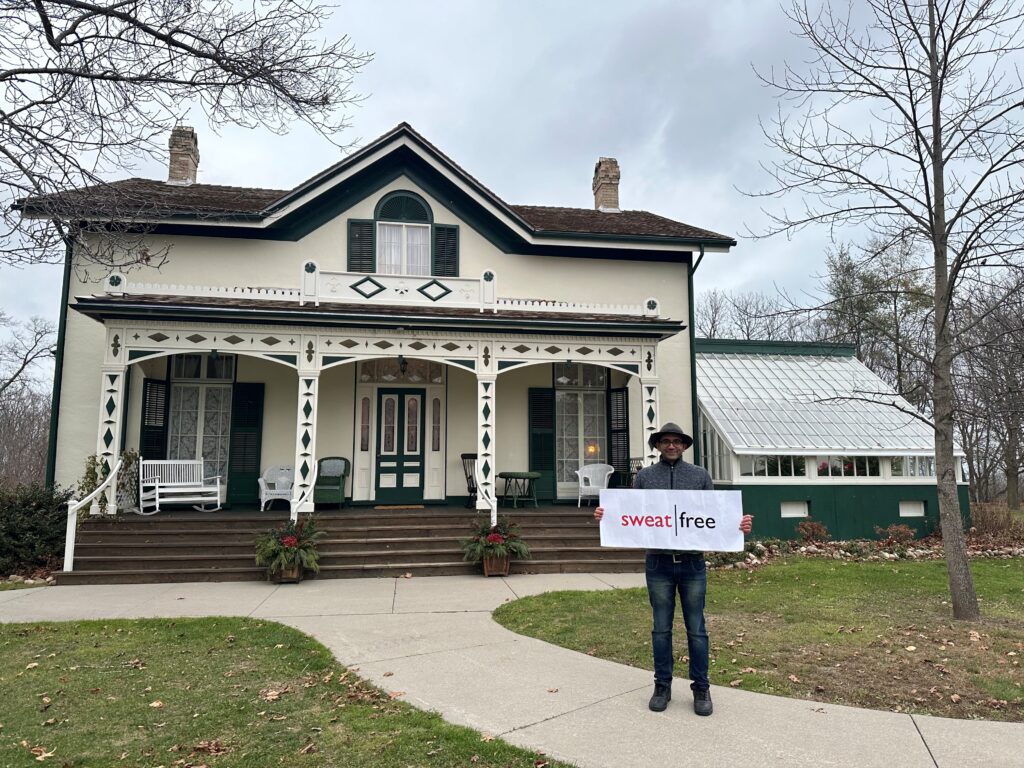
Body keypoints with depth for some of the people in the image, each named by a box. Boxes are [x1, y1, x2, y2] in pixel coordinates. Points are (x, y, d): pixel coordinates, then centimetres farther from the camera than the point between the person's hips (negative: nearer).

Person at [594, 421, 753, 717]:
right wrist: (607, 515, -15)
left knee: (696, 628, 7)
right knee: (661, 628, 9)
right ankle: (662, 686, 21)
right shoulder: (645, 476, 6)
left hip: (692, 563, 0)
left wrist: (739, 524, -14)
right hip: (659, 564, 0)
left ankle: (701, 688, 20)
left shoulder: (700, 476, 6)